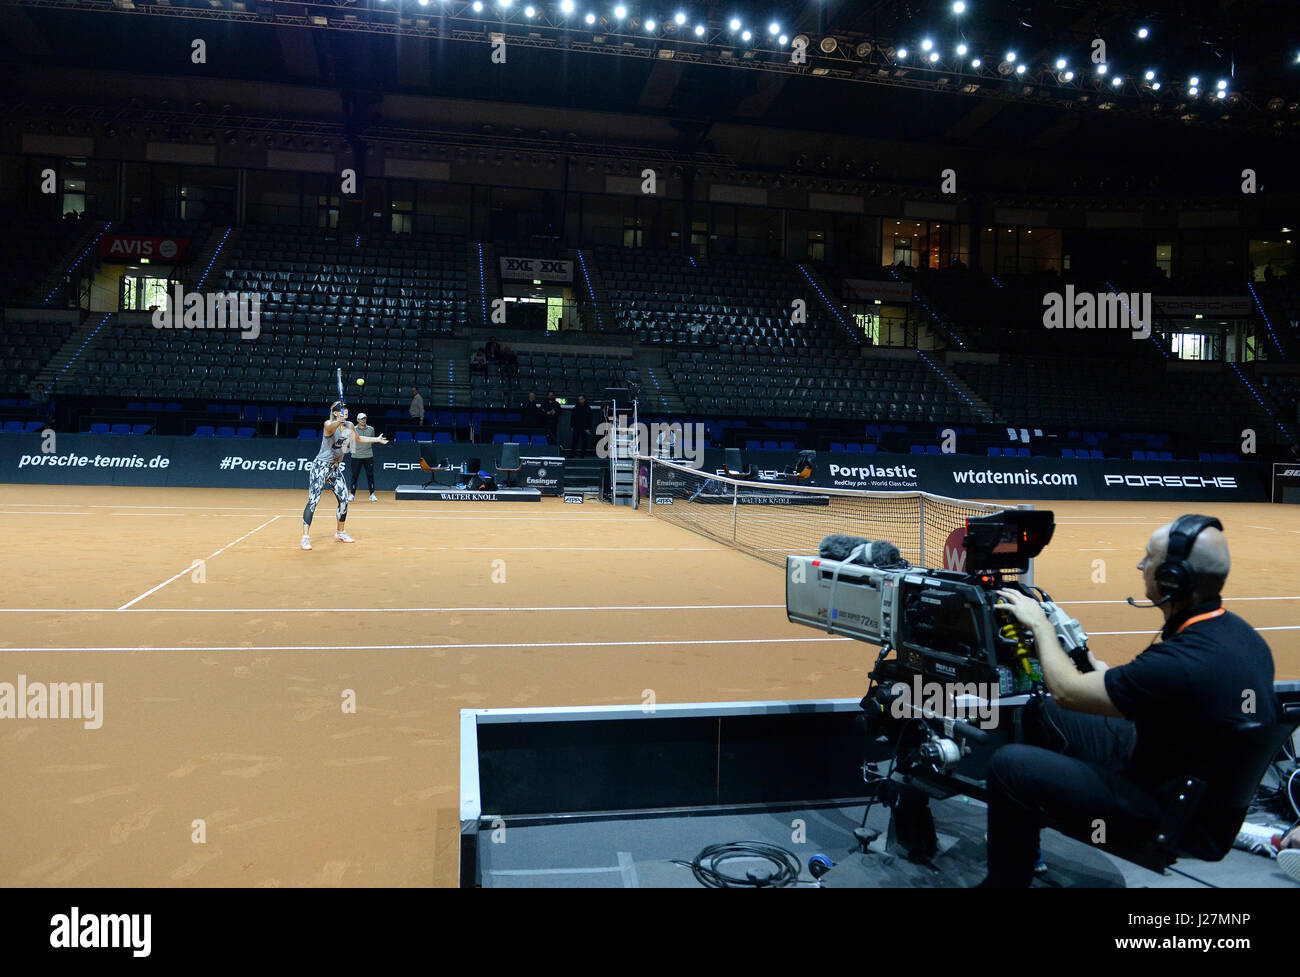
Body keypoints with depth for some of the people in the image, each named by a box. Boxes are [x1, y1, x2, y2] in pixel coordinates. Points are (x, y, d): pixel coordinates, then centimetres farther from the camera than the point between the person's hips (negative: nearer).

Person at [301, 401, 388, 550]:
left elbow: (358, 439, 25)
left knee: (344, 500, 5)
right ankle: (305, 536, -14)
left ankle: (340, 532, 24)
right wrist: (339, 421, -63)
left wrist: (377, 439, 27)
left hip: (336, 468, 7)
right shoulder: (329, 424, -16)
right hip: (320, 465, -7)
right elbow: (331, 427, -42)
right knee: (313, 500, -14)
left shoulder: (349, 425, 5)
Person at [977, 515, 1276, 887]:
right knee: (1038, 710, 14)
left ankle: (1005, 880, 9)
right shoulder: (1236, 630, -5)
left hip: (1168, 810, -9)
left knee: (1007, 764, -14)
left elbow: (1066, 691, -22)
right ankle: (1023, 840, 30)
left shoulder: (1181, 663, -35)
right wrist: (1109, 678, 11)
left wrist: (1039, 624, -8)